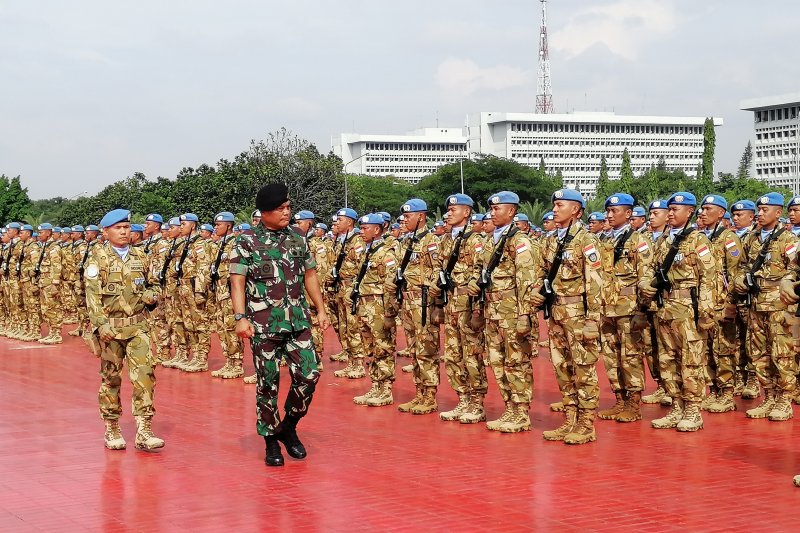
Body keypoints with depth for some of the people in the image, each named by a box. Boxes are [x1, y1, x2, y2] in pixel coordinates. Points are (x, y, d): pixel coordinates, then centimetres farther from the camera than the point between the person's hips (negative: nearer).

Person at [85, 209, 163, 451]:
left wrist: (150, 295, -1)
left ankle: (143, 431, -6)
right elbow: (92, 294, -10)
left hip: (137, 325, 3)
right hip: (110, 326, -3)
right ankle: (112, 430, 20)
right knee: (110, 378, 7)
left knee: (144, 374, -8)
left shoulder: (140, 256, 9)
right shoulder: (98, 259, -3)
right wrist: (101, 324, -20)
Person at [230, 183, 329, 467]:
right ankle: (271, 441, 15)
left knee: (308, 375, -3)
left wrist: (321, 309, 14)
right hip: (264, 324, -4)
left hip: (298, 321, 4)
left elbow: (310, 275, 18)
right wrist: (241, 317, -17)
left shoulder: (298, 239, 11)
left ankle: (289, 427, 19)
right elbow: (237, 281, -7)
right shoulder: (247, 242, -3)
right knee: (268, 384, 2)